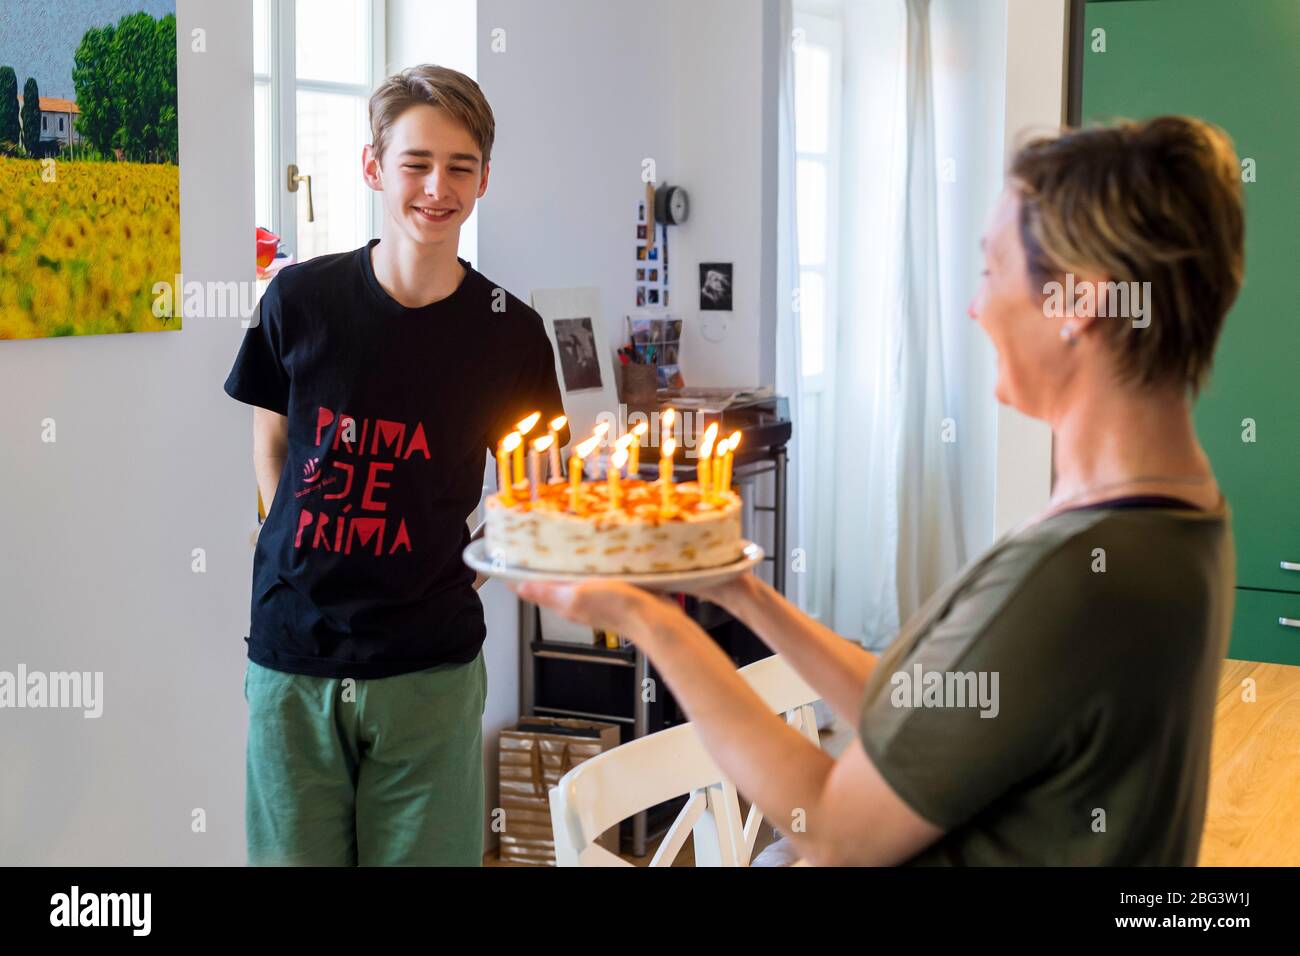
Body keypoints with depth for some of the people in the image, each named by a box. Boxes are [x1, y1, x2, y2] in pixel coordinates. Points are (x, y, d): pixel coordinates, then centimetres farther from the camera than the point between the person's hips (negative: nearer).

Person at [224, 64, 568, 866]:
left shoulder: (510, 331, -5)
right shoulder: (301, 299, -4)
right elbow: (271, 446, 10)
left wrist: (465, 570, -5)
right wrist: (312, 565, 3)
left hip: (431, 665, 0)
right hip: (292, 652, 1)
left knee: (424, 855, 9)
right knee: (290, 852, 10)